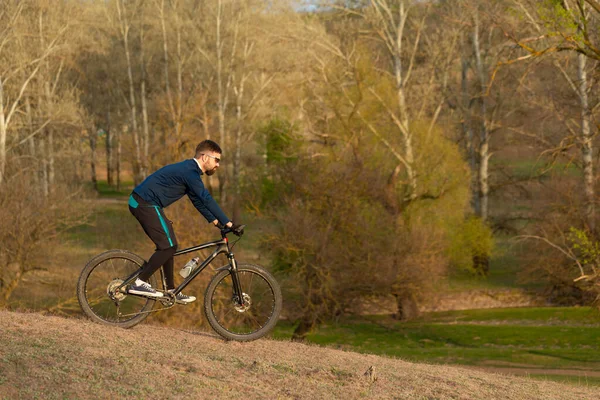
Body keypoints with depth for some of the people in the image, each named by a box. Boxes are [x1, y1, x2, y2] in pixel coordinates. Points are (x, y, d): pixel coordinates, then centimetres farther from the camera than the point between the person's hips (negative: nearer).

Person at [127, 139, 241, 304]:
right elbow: (206, 199, -23)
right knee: (168, 246, -11)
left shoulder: (189, 170, 15)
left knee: (169, 245, 13)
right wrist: (228, 223, -22)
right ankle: (140, 283, -8)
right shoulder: (190, 171, -18)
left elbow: (198, 200, 20)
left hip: (141, 202, 10)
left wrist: (216, 221, 14)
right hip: (146, 204, -10)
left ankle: (171, 290, 18)